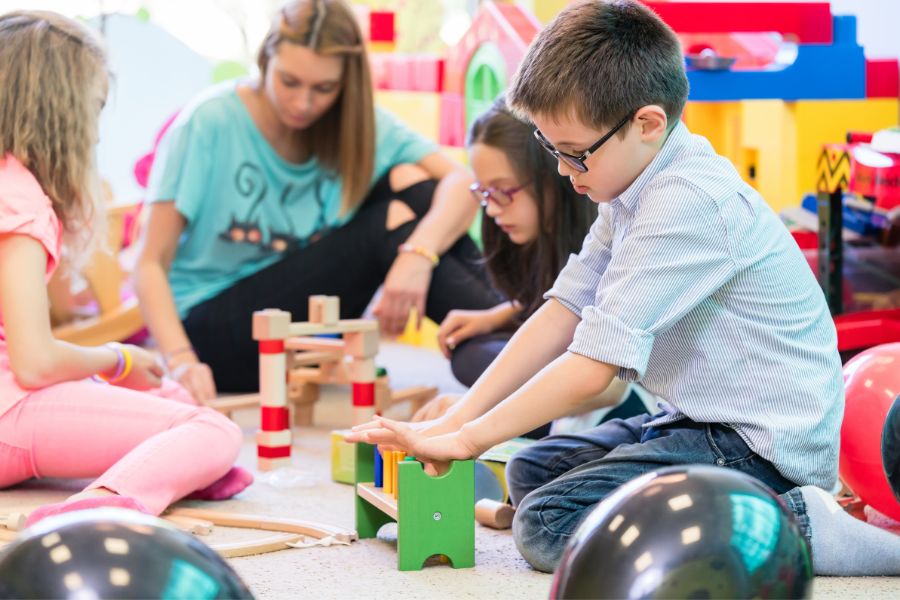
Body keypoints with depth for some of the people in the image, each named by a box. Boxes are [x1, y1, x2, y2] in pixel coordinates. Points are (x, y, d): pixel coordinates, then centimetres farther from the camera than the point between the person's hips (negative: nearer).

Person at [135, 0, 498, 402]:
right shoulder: (209, 123, -13)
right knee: (390, 224, -23)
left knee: (407, 181, -15)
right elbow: (152, 263, -14)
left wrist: (418, 255, -37)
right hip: (213, 330, -5)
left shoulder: (358, 125, -2)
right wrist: (181, 360, -31)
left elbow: (460, 183, -16)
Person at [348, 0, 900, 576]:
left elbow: (593, 366, -25)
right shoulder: (634, 186, 7)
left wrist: (466, 440, -15)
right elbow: (563, 312, 5)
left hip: (763, 443, -10)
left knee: (546, 523, -19)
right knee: (530, 472, 16)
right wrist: (453, 422, -3)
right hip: (703, 420, 10)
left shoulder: (689, 203, -24)